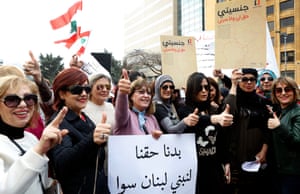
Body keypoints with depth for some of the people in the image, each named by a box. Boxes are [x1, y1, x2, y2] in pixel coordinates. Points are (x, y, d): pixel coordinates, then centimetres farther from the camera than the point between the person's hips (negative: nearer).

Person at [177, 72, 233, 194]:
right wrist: (215, 118, -49)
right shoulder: (184, 111, -7)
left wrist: (226, 162, 10)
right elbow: (198, 120, -31)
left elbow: (221, 139, 13)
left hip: (214, 167, 5)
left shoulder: (213, 110, 9)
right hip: (195, 167, -5)